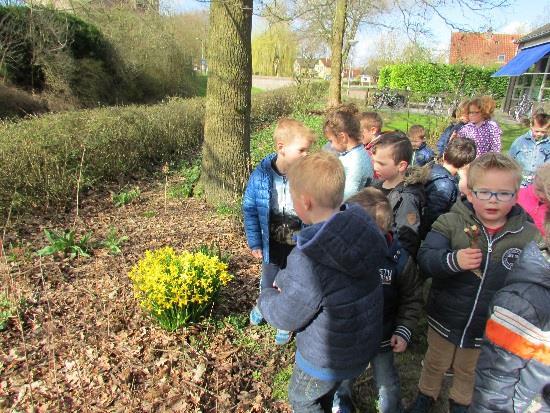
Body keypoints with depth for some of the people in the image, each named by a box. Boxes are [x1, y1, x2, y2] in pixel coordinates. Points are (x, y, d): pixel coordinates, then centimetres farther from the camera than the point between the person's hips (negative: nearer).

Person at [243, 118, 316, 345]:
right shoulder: (261, 174, -18)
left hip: (299, 242, -1)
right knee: (268, 281, 21)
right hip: (272, 240, 1)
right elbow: (249, 208, -6)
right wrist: (255, 242, -3)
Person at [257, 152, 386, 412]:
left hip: (327, 359, -6)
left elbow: (286, 317, -21)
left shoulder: (308, 259, -38)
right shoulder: (360, 230, -15)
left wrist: (266, 297, -3)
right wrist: (284, 279, -4)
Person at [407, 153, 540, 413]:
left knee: (469, 373, 27)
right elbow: (424, 260, -26)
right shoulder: (451, 222, -17)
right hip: (446, 320, -1)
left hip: (489, 329, 1)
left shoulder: (529, 236, -13)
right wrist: (453, 260, -44)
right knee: (435, 364, 25)